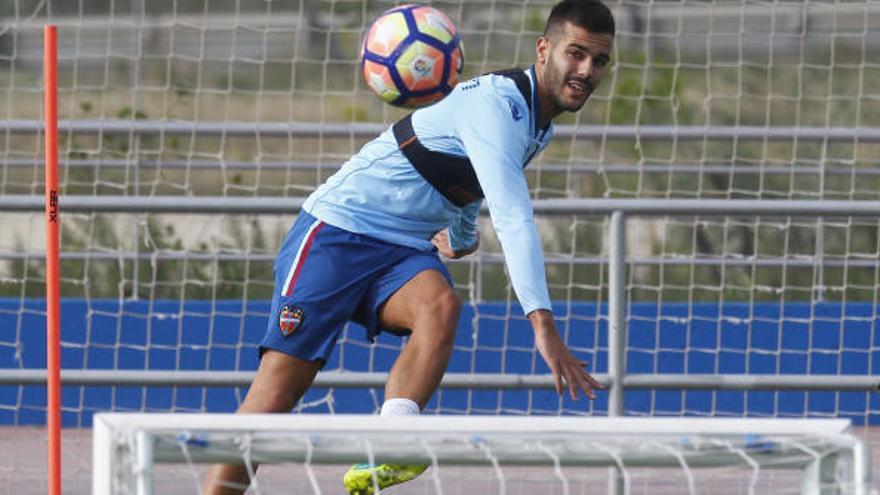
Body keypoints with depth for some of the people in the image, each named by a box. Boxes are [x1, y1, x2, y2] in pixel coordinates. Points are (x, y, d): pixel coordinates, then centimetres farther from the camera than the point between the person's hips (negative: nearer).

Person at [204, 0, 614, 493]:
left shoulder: (541, 122, 9)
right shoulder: (496, 105, -22)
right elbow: (513, 220, -34)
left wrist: (462, 235, 51)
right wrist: (543, 324, -43)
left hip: (408, 249, 7)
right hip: (340, 229, -7)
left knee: (441, 306, -29)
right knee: (280, 383, -15)